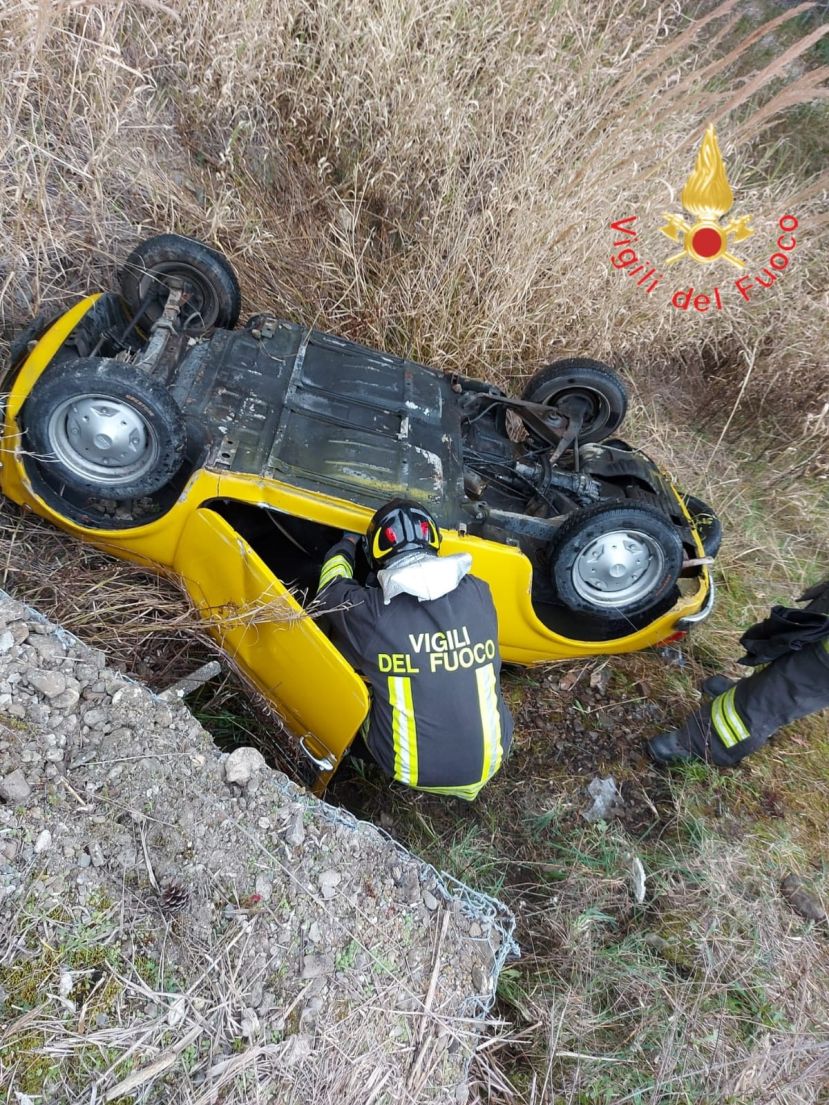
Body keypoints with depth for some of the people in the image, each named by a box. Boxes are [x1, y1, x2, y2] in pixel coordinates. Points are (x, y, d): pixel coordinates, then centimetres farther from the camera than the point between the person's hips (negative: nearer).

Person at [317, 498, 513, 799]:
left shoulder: (370, 613, -20)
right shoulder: (479, 594, -12)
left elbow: (332, 587, 4)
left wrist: (346, 545, 24)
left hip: (412, 771, -2)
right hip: (487, 763, 3)